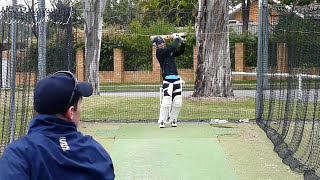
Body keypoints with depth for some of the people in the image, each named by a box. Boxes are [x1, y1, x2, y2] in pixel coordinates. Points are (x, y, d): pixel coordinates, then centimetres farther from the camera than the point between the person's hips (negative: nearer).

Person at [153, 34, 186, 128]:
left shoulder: (169, 51, 18)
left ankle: (173, 120, 18)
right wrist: (176, 38, 1)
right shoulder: (159, 51, -5)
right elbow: (173, 47, -13)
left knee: (178, 102, 4)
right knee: (166, 101, -14)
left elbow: (180, 52, 22)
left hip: (176, 79, 7)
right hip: (167, 80, -7)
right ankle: (162, 121, -2)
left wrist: (183, 42, 9)